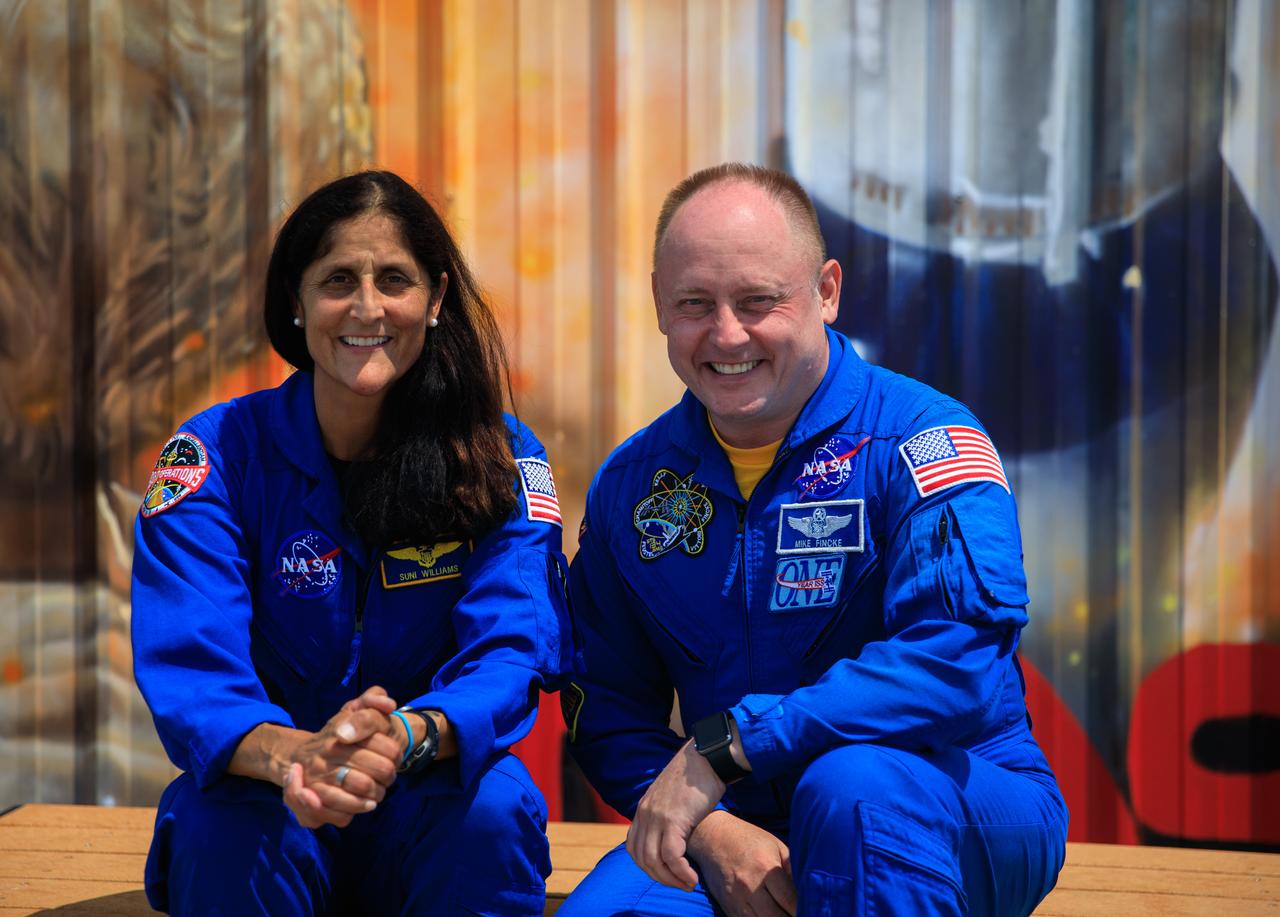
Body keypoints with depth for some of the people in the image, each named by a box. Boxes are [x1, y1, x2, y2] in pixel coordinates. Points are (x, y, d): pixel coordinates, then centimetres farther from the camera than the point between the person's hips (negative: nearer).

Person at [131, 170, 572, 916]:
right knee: (234, 823, -33)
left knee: (492, 807, -32)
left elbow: (511, 652, -15)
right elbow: (187, 669, -16)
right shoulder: (216, 454, -4)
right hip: (270, 800, 0)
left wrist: (406, 737, -39)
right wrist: (291, 756, -40)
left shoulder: (503, 458, -1)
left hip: (428, 810, 1)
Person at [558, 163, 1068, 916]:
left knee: (852, 782, -36)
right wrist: (709, 830, -14)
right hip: (741, 836, 3)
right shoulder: (630, 483, 5)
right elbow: (606, 706, 5)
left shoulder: (918, 439, -11)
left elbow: (960, 660, -25)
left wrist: (720, 748, -28)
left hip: (967, 814, -3)